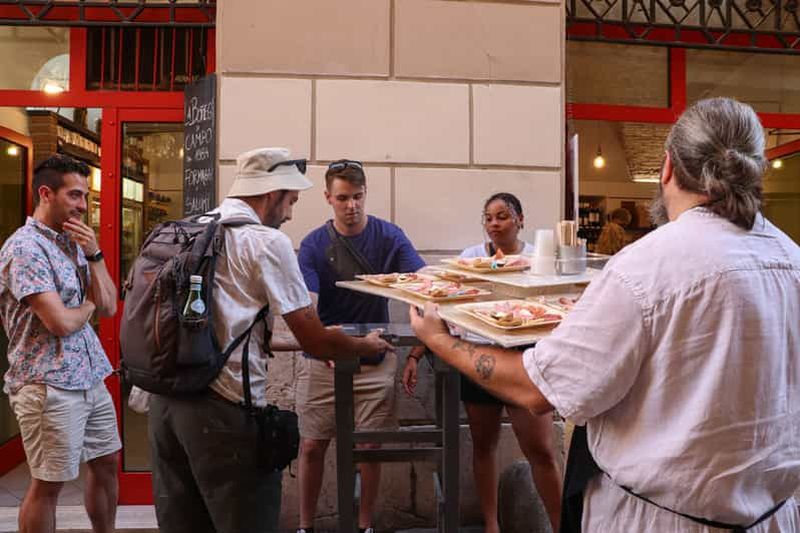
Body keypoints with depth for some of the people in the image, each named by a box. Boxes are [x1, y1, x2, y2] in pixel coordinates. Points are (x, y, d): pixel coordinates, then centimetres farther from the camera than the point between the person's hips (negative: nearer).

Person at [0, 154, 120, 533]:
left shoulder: (74, 242, 12)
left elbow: (109, 307, 5)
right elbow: (62, 323, -22)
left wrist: (95, 254, -4)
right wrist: (88, 306, -1)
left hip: (91, 379, 8)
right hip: (50, 386, -8)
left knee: (106, 465, 17)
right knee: (48, 485, 5)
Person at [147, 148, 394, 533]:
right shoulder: (266, 241, -10)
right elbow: (316, 343, -8)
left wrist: (307, 339, 29)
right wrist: (368, 346, 11)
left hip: (165, 399, 8)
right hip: (224, 408, -7)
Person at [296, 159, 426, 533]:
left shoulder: (389, 236, -6)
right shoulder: (313, 245, -6)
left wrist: (417, 348, -30)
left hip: (375, 361, 0)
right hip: (322, 361, 0)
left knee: (370, 447, 7)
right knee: (312, 447, 7)